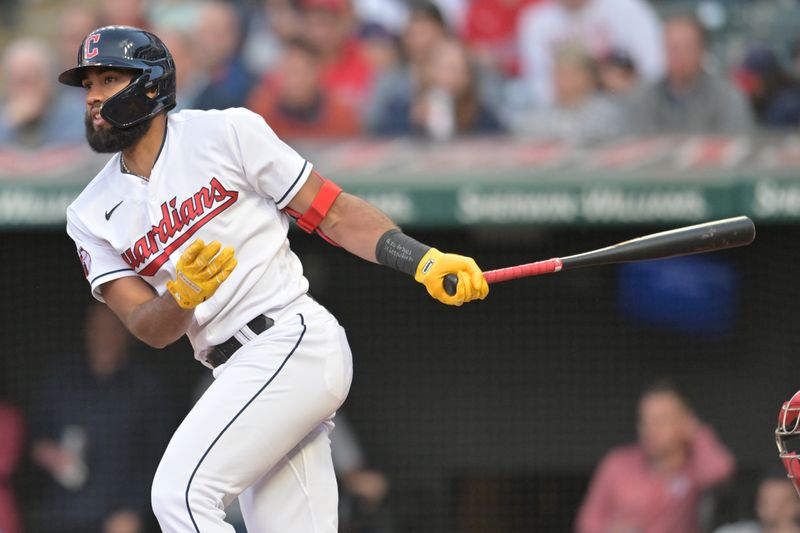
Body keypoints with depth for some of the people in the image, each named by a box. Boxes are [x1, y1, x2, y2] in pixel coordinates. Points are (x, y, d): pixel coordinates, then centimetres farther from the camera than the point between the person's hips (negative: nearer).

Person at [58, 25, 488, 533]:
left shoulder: (227, 133, 0)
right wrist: (183, 294, -19)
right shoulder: (92, 217, 13)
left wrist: (427, 262, -10)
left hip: (295, 339, -6)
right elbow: (149, 328, 3)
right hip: (239, 375, 6)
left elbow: (334, 214, 2)